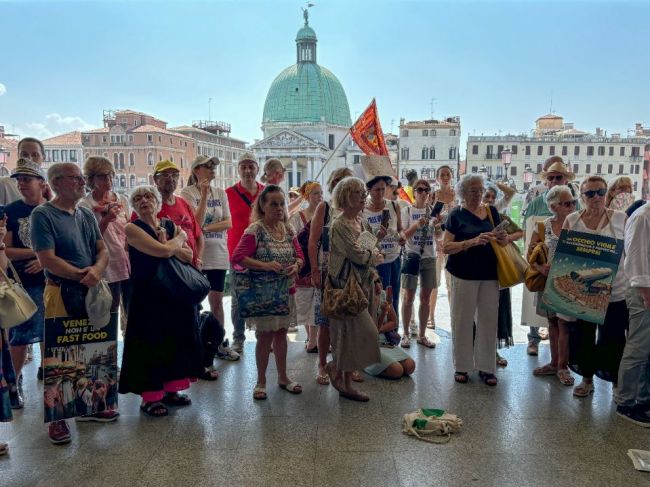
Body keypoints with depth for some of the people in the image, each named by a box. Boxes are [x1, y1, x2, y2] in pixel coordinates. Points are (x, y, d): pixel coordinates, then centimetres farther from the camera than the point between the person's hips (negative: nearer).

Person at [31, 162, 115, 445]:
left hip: (91, 292, 6)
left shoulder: (87, 216, 12)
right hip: (61, 292, -6)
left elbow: (103, 250, 7)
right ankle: (57, 416, 12)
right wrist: (81, 275, -14)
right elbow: (47, 259, -14)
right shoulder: (42, 215, -7)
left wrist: (97, 270, -14)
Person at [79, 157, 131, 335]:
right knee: (110, 314, 2)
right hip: (106, 267, -4)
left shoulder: (122, 200, 9)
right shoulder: (85, 205, -5)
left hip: (128, 264, 4)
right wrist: (106, 219, -19)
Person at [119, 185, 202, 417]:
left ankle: (171, 389, 26)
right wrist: (179, 239, -3)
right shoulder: (133, 228, -7)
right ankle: (149, 397, 13)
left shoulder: (171, 225, 9)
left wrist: (169, 246, -16)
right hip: (148, 294, -5)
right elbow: (163, 252, -20)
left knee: (177, 339, 11)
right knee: (151, 343, 0)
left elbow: (189, 256, -1)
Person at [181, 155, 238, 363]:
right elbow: (196, 222, -14)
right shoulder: (187, 193, -4)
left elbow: (228, 223, 3)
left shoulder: (220, 193, 10)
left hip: (218, 254, 4)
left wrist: (205, 228, -10)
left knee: (217, 300, 10)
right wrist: (204, 194, -16)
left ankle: (219, 344, 21)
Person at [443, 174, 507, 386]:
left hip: (490, 274, 4)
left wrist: (502, 238, -6)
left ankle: (486, 367, 18)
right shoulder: (456, 214, -1)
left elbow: (503, 242, 18)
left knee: (489, 319, 6)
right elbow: (446, 247, -9)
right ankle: (462, 366, 16)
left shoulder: (492, 212, 11)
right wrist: (472, 242, -21)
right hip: (464, 274, -4)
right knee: (462, 319, 3)